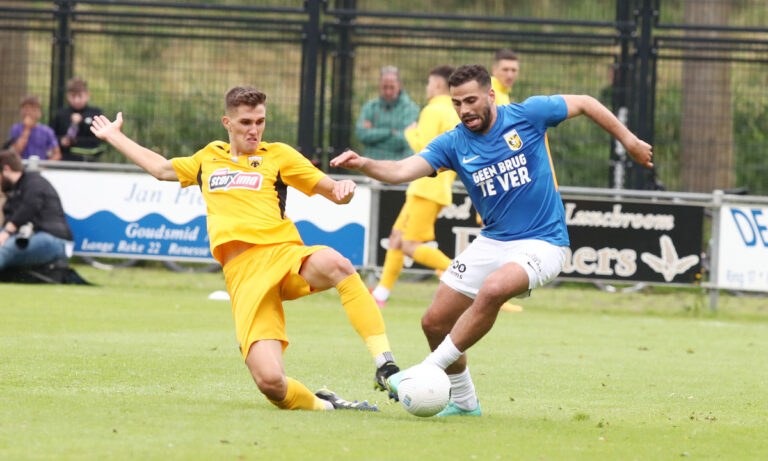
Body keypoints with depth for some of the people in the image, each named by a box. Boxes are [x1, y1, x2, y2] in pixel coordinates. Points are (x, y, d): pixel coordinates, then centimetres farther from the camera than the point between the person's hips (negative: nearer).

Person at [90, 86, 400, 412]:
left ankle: (385, 365, -38)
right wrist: (115, 137, 52)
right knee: (270, 382, -23)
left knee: (336, 265, -42)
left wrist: (343, 189, -9)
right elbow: (163, 169, 44)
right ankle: (321, 404, 8)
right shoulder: (209, 158, 27)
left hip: (283, 251, -1)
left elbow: (332, 192, 15)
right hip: (243, 272, 1)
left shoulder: (277, 155, 17)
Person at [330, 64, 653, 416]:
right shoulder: (453, 144, -4)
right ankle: (463, 400, 27)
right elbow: (402, 170, -17)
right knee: (434, 323, 2)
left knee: (493, 289, -35)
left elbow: (585, 103, 4)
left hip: (542, 242, -5)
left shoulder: (527, 115, -10)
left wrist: (629, 141, 8)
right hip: (492, 241, 5)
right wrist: (363, 164, -36)